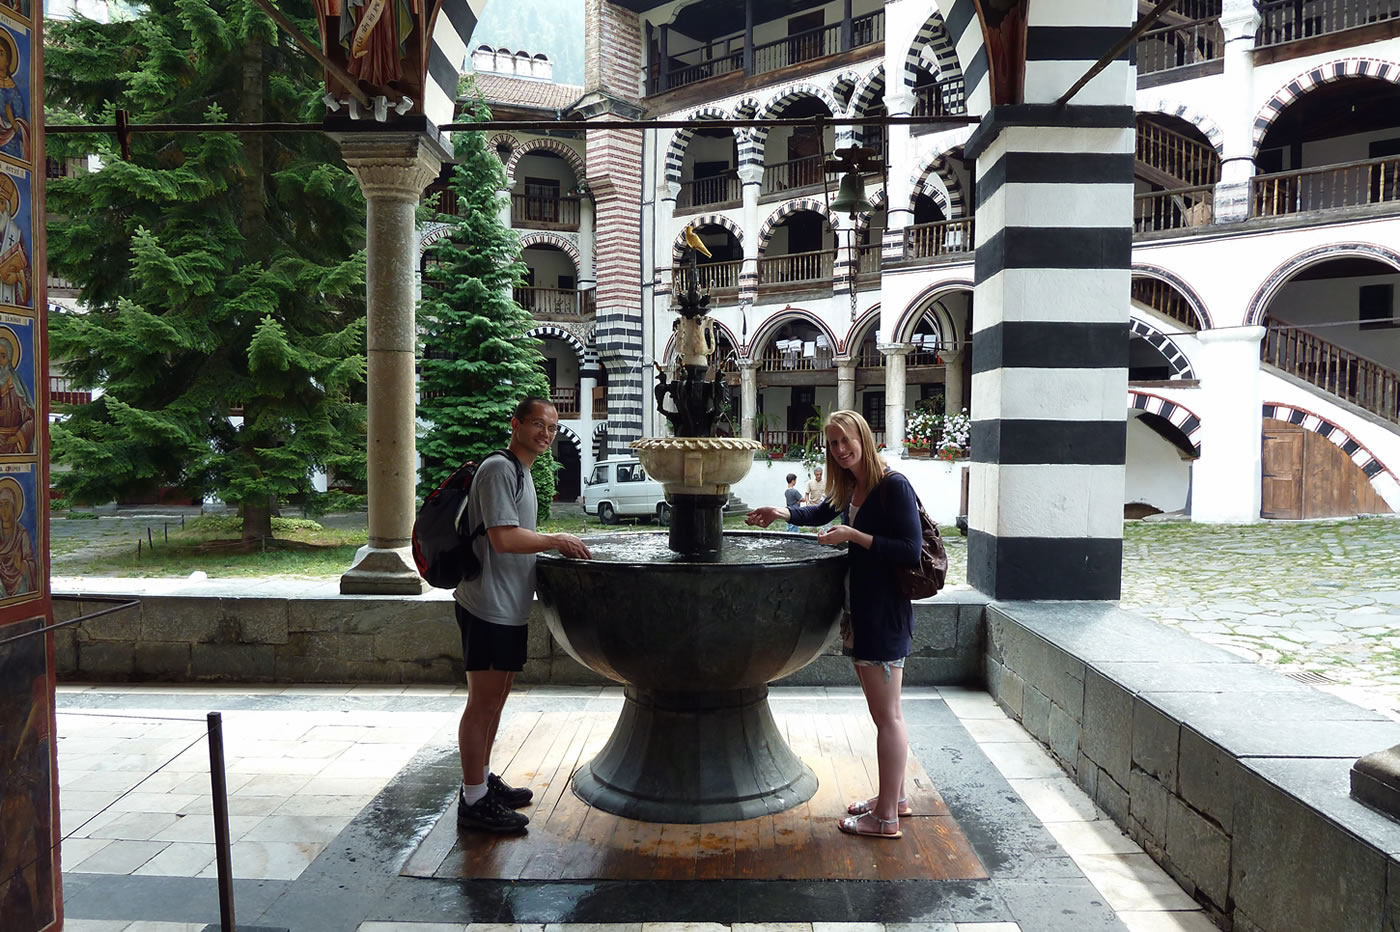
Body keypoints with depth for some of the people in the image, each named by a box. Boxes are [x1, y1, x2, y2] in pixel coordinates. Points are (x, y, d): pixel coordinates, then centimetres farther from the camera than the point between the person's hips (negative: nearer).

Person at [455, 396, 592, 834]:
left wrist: (555, 545, 12)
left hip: (510, 607, 10)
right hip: (488, 605, -10)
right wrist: (556, 541, -12)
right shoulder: (498, 469, -14)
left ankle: (482, 779, 31)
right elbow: (503, 538, -22)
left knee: (495, 699, 18)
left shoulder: (521, 472, 18)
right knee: (483, 702, -3)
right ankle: (474, 801, 6)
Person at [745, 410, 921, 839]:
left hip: (884, 614, -9)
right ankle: (895, 796, 31)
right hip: (862, 611, 9)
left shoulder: (894, 486, -15)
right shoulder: (850, 490, 11)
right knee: (885, 712, 18)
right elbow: (821, 513, 31)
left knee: (886, 715, 0)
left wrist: (854, 535, -20)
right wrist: (784, 512, 15)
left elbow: (911, 551, -21)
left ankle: (886, 817, 10)